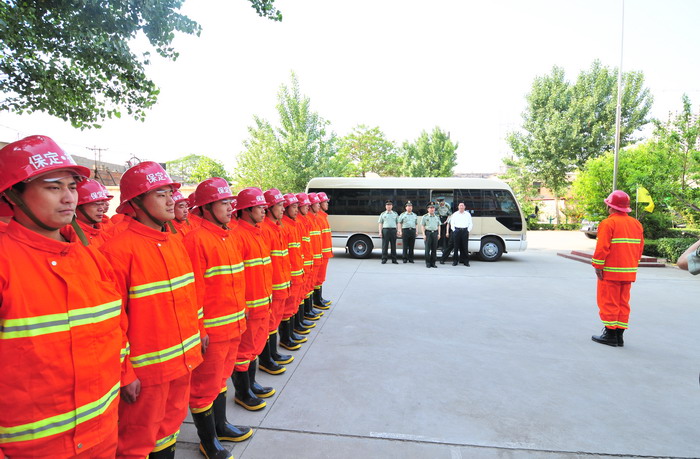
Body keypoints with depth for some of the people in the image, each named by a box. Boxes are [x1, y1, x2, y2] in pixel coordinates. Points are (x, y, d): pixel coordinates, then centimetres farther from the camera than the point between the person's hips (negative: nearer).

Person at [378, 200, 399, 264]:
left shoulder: (395, 214, 15)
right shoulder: (382, 214, 12)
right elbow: (380, 224, 9)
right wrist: (380, 232, -2)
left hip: (393, 230, 1)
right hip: (385, 230, -1)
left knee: (393, 245, 2)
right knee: (385, 245, -2)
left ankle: (394, 260, 7)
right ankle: (384, 259, 3)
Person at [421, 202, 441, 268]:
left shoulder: (437, 217, 16)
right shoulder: (425, 217, 4)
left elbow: (438, 226, 19)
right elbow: (422, 226, 1)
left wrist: (439, 234, 9)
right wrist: (424, 235, -8)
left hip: (435, 233, 3)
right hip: (428, 233, -3)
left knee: (434, 249, 3)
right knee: (427, 249, -5)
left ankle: (433, 263, 9)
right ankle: (428, 263, 2)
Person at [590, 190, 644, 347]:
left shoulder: (608, 223, -13)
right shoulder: (637, 224, 11)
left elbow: (602, 247, -18)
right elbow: (640, 247, 13)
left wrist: (597, 266, -12)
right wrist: (633, 265, 19)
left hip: (610, 271, -7)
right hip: (628, 272, 7)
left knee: (609, 303, 1)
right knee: (623, 303, 12)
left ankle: (610, 335, 6)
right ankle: (619, 335, 16)